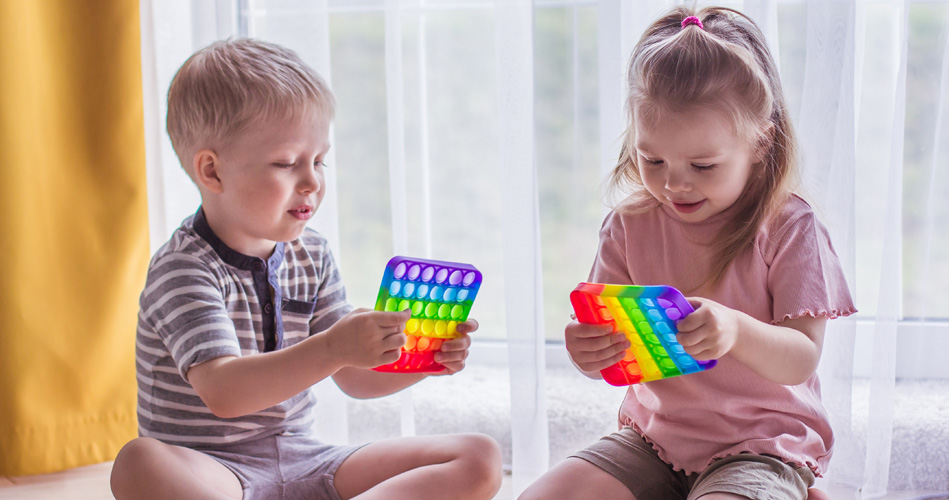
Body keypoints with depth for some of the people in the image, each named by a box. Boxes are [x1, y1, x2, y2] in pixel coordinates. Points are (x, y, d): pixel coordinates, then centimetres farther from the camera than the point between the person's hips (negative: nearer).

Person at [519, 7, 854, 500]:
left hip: (762, 439, -4)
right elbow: (609, 353, 1)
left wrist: (737, 330, -35)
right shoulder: (629, 225, 2)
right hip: (653, 436, 5)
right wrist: (588, 352, -24)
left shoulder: (788, 229, -8)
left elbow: (801, 361, -14)